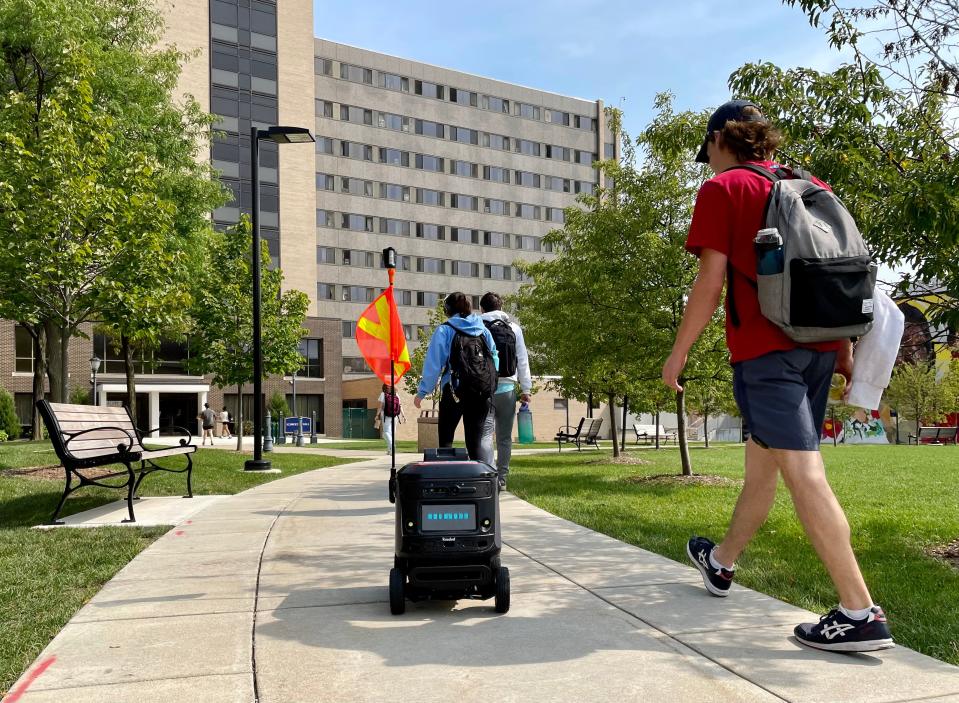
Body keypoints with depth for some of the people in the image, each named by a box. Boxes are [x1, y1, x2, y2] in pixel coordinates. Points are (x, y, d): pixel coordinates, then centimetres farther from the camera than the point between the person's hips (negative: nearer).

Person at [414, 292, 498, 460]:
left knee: (445, 439, 7)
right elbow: (494, 360, 9)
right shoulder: (484, 330, 9)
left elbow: (433, 363, -6)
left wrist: (422, 391, 0)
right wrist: (489, 387, 17)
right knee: (475, 441, 7)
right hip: (482, 393, 3)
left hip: (454, 392, -3)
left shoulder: (445, 330, -2)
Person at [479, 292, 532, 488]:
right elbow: (523, 361, 6)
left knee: (485, 433, -4)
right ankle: (502, 478, 15)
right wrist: (526, 389, 10)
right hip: (507, 388, 2)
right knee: (504, 436, 11)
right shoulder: (514, 328, 6)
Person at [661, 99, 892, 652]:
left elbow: (711, 283, -9)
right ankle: (722, 562, 36)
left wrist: (678, 354, -1)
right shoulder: (813, 188, 16)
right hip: (818, 348, 7)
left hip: (764, 351, -7)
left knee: (804, 473, -9)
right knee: (762, 461, 18)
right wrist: (846, 349, 19)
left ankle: (861, 613, -12)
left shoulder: (722, 189, -2)